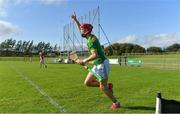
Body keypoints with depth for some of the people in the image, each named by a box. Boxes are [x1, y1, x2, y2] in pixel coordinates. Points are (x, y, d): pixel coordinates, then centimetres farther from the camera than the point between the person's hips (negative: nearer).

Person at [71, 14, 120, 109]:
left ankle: (116, 103, 20)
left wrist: (83, 61, -23)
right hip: (97, 65, 9)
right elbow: (82, 30, 27)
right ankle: (107, 86, 18)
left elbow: (95, 55, -31)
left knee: (102, 87, 0)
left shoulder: (91, 40, -19)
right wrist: (75, 20, 27)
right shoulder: (91, 37, 9)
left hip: (102, 64, -9)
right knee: (87, 82, 9)